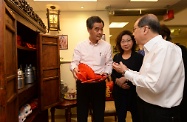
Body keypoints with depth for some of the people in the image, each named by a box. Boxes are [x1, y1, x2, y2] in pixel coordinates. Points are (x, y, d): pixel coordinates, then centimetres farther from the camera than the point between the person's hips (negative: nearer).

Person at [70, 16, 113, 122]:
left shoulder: (107, 46, 2)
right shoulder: (80, 46, 1)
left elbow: (109, 63, 5)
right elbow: (74, 62, 0)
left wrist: (106, 73, -15)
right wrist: (74, 68, -22)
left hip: (100, 83, 0)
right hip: (82, 83, 0)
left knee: (99, 113, 13)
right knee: (81, 112, 12)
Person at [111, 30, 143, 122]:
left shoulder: (139, 57, -6)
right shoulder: (116, 57, 6)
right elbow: (112, 73, 7)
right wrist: (117, 80, -13)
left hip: (134, 93, -3)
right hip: (119, 92, 3)